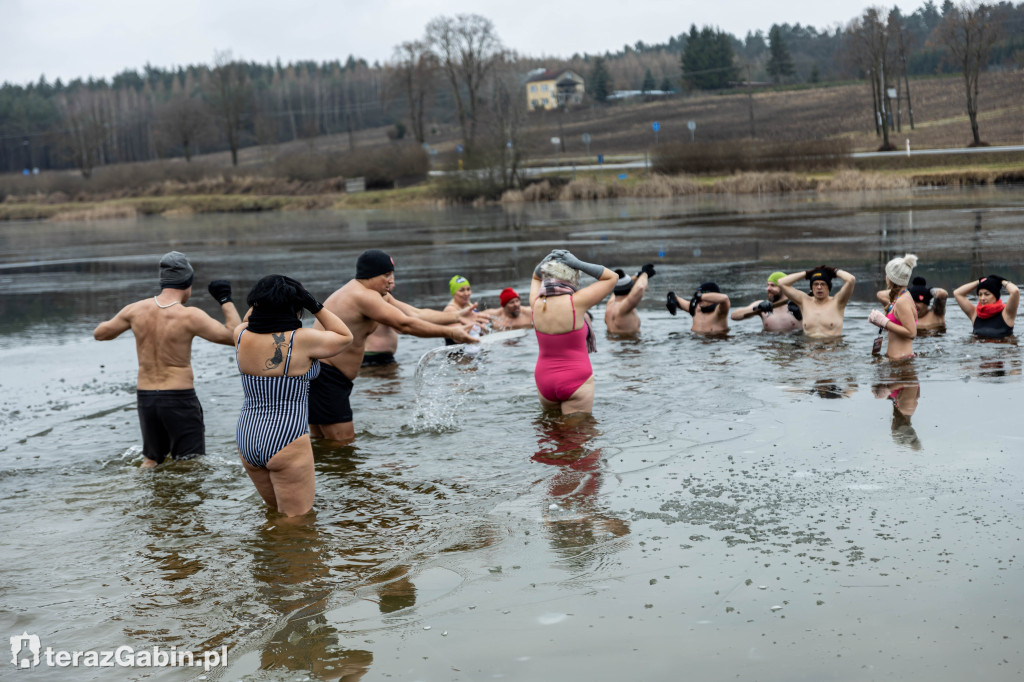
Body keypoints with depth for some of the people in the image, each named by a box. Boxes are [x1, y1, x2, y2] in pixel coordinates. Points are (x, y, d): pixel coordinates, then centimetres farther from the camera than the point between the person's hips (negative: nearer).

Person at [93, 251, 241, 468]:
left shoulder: (136, 310, 0)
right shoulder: (190, 316, -15)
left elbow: (99, 333, 14)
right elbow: (234, 337, -12)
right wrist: (226, 300, -2)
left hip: (145, 397, 5)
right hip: (179, 399, -5)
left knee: (151, 460, 22)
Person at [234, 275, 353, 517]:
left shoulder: (242, 337, 0)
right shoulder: (300, 341, -14)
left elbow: (247, 320, 26)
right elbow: (344, 336, 2)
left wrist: (265, 299, 12)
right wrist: (315, 306, -2)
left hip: (247, 439, 7)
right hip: (286, 441, -6)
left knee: (277, 513, 23)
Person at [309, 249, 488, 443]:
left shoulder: (380, 296, 14)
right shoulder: (363, 296, -19)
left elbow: (416, 314, 10)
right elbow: (405, 324, -23)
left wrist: (456, 317, 2)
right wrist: (450, 333, -18)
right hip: (323, 374, -11)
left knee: (323, 442, 17)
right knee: (343, 442, -9)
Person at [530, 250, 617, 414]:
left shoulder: (536, 304, -4)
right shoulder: (576, 302, -18)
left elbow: (536, 278, 21)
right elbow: (612, 277, -7)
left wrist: (545, 263, 1)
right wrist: (578, 264, -12)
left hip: (544, 381, 5)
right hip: (576, 380, -5)